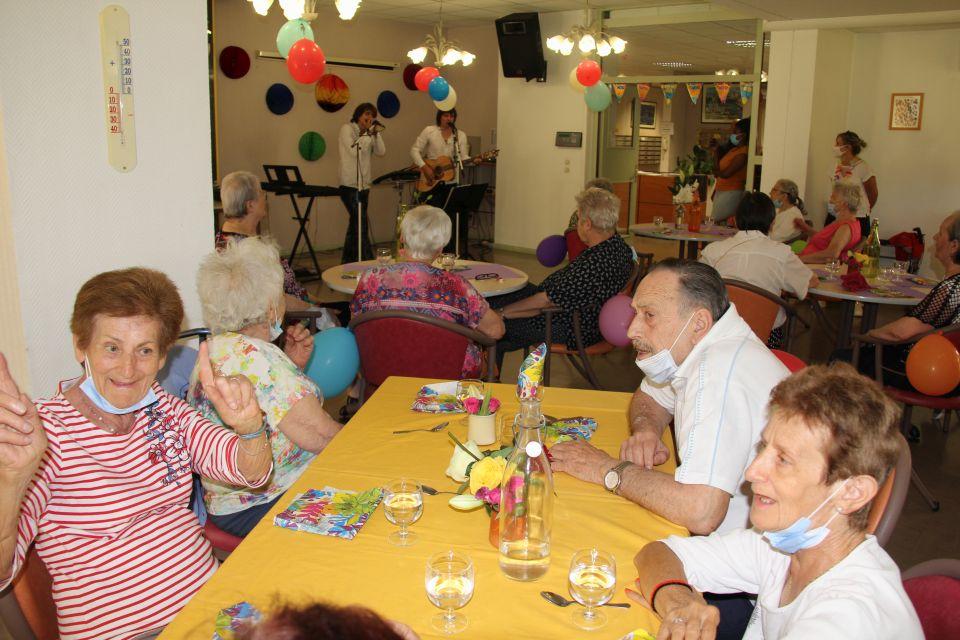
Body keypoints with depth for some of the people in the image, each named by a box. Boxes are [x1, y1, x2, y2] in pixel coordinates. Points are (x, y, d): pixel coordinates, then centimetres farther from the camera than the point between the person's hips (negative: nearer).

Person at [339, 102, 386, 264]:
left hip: (364, 184, 8)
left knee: (356, 223, 11)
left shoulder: (368, 134, 15)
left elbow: (381, 152, 5)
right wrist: (367, 134, -13)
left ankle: (348, 262, 19)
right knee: (361, 223, -13)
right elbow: (354, 151, -16)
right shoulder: (347, 129, -4)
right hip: (349, 184, -8)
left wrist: (376, 133, -5)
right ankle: (367, 261, -12)